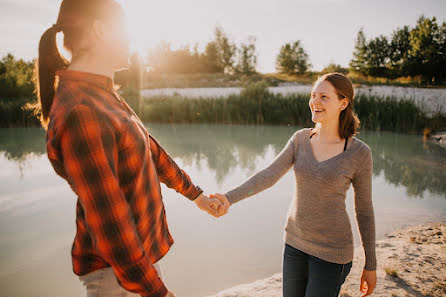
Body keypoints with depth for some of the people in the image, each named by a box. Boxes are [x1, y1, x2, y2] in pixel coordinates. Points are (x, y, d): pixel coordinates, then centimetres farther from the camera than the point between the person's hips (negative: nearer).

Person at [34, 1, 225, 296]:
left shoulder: (103, 96, 3)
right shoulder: (80, 115, -29)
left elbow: (150, 150, 11)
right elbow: (106, 218, -29)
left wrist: (195, 194, 19)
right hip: (117, 269, -9)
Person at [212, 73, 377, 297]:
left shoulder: (359, 152, -14)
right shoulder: (300, 139, -3)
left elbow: (364, 210, -5)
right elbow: (269, 175, -15)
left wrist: (371, 265, 1)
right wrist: (229, 198, -31)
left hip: (331, 249, -4)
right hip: (296, 240, 5)